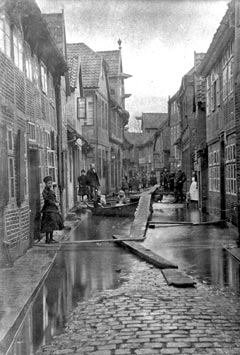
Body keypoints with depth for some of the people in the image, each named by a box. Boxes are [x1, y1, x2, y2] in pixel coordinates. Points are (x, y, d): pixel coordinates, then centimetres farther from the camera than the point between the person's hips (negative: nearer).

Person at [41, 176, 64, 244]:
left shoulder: (52, 190, 16)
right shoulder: (45, 191, -9)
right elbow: (47, 200, -17)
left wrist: (57, 203, -2)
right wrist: (54, 203, -16)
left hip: (54, 209, 8)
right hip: (48, 209, -8)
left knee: (52, 225, 10)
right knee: (49, 225, -9)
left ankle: (51, 238, 17)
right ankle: (47, 239, -4)